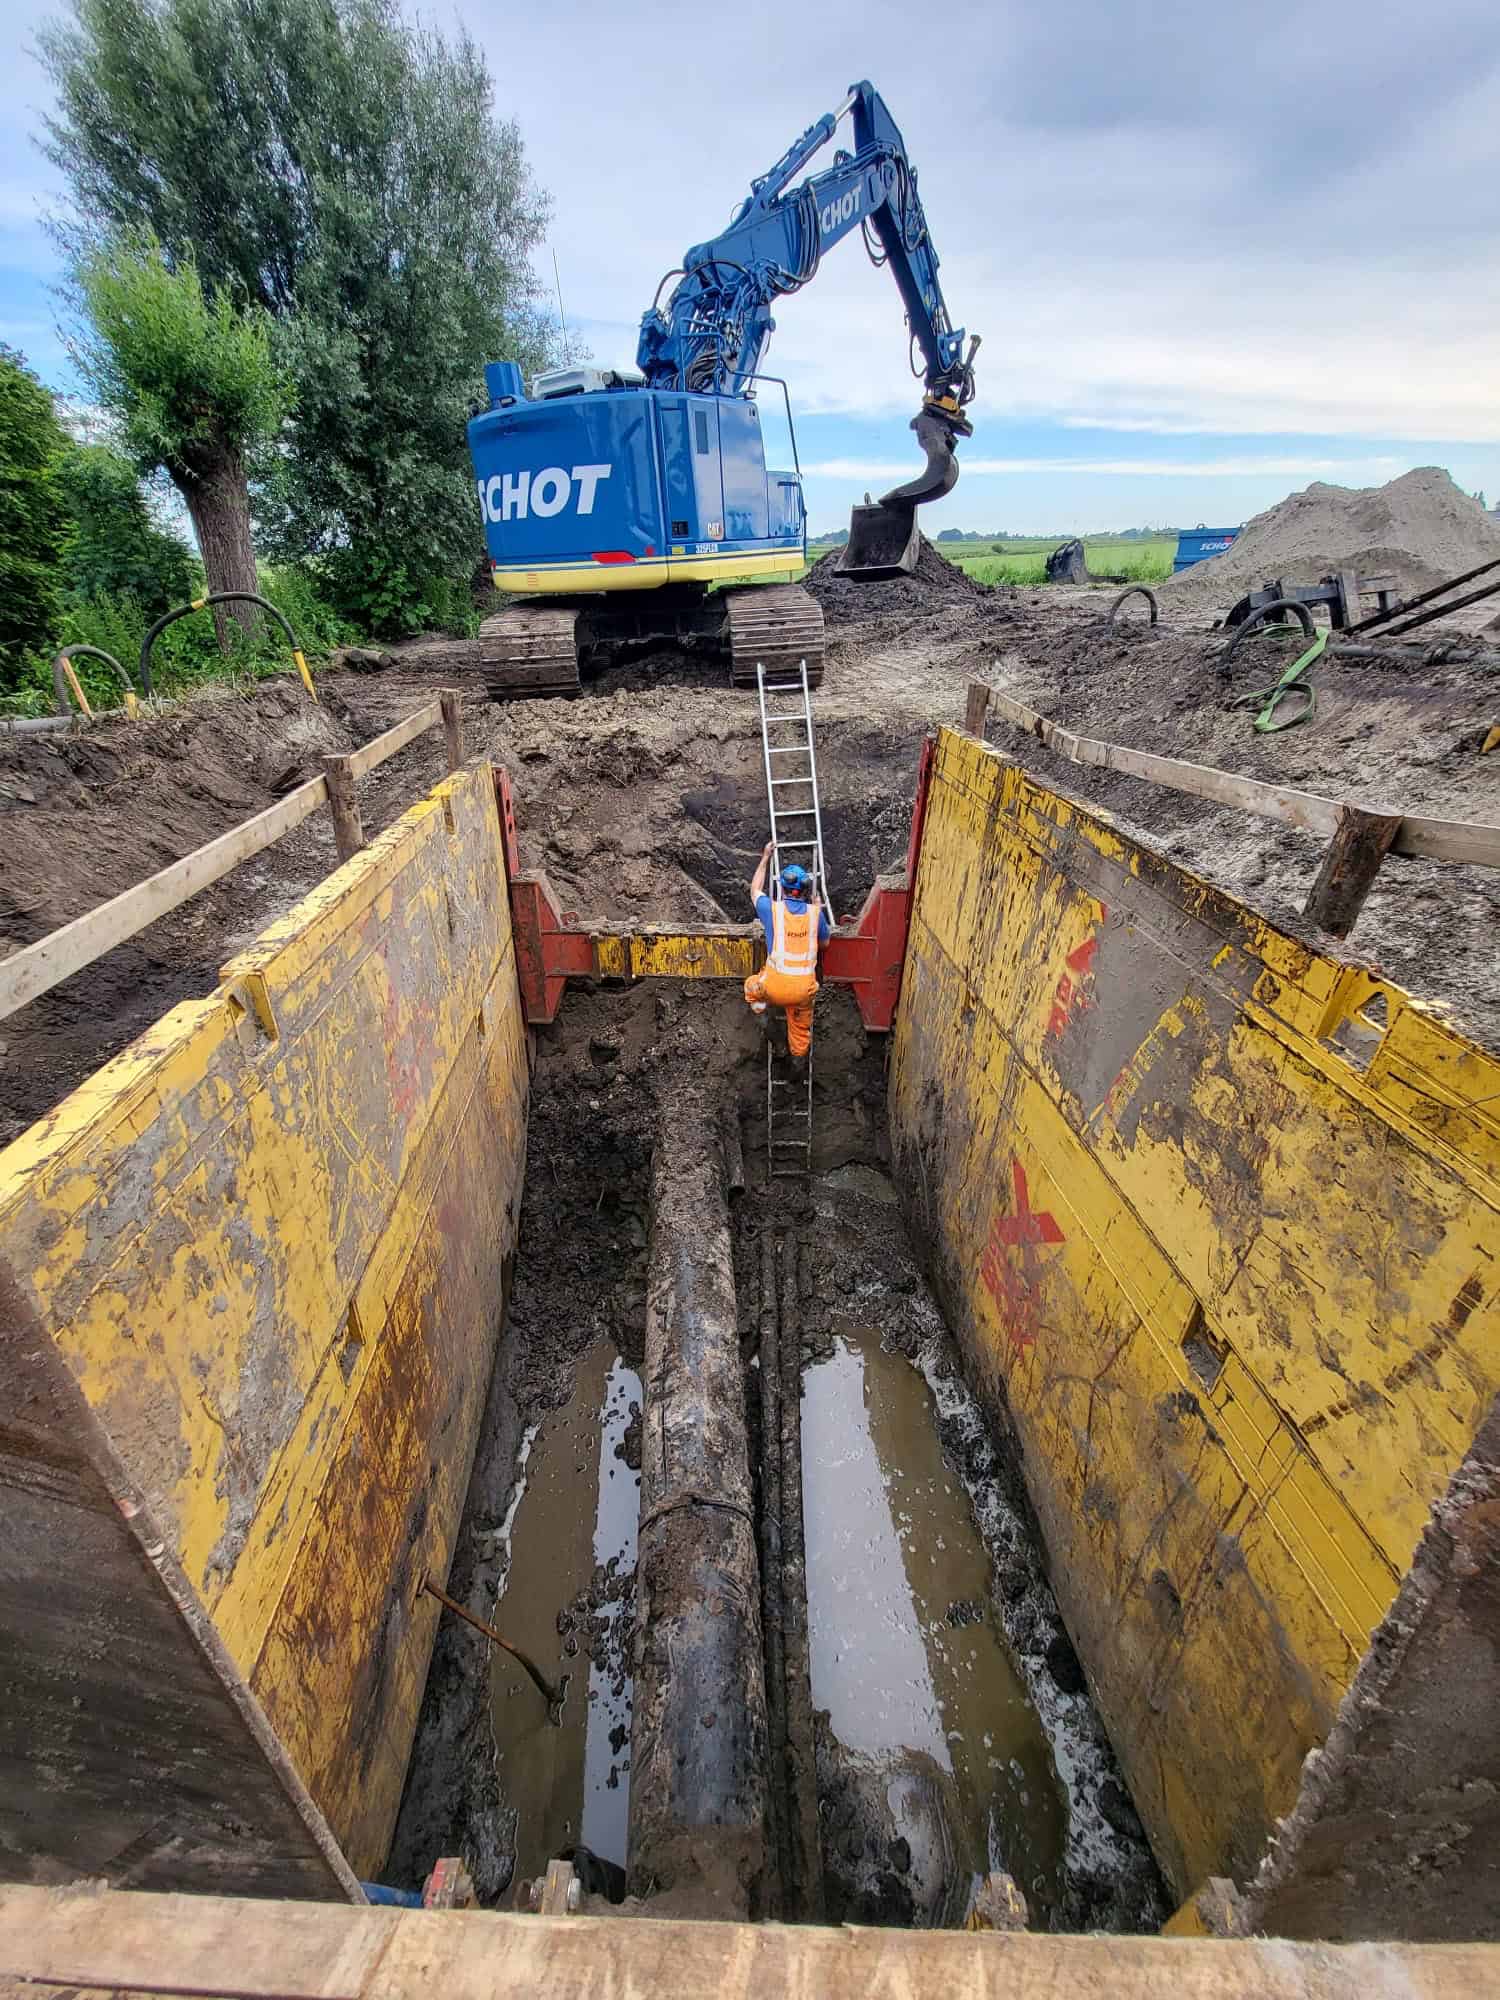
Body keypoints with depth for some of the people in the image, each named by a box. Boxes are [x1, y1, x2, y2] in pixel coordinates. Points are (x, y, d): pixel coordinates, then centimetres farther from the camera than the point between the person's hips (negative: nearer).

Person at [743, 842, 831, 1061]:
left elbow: (755, 891, 18)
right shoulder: (816, 912, -1)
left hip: (776, 986, -2)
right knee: (801, 1024, 30)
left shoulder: (773, 909, -6)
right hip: (804, 989, 2)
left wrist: (765, 858, 26)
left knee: (752, 985, 34)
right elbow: (825, 942, 17)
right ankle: (799, 1054, 48)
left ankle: (759, 1005, 11)